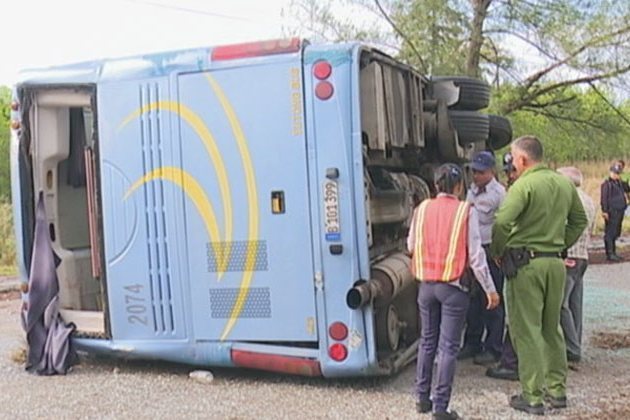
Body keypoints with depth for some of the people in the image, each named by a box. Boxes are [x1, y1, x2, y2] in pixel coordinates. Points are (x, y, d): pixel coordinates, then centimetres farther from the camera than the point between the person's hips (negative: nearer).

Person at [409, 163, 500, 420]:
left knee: (427, 341, 17)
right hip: (453, 286, -4)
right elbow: (476, 255, -9)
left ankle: (422, 398, 23)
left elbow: (411, 246, 10)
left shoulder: (422, 209, 0)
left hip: (426, 284, 4)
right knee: (448, 346, 3)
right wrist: (490, 289, -1)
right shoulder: (466, 211, -9)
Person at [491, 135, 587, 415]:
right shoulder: (565, 184, 8)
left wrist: (498, 252, -10)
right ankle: (557, 390, 25)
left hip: (525, 264, -7)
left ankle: (532, 397, 5)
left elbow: (502, 223, -25)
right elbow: (579, 220, 18)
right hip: (556, 263, 7)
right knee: (552, 328, 18)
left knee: (526, 331, 1)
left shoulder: (524, 186, -15)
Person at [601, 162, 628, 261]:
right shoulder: (607, 184, -9)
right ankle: (609, 254, -4)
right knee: (609, 233, -6)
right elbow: (604, 198, -14)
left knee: (615, 234, 13)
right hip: (611, 212, -9)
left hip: (620, 212, 9)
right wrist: (604, 211, -18)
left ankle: (613, 253, 21)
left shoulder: (620, 183, 16)